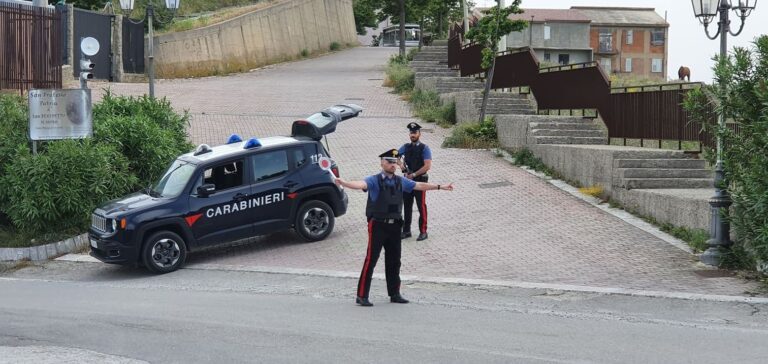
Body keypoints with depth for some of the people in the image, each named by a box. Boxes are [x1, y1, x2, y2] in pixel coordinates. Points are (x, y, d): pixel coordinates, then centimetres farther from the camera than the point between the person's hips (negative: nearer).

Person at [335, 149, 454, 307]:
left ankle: (394, 294, 24)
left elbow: (419, 185, 20)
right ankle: (362, 296, -4)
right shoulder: (374, 180, -7)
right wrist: (344, 183, -45)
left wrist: (440, 187, 22)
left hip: (395, 225, 6)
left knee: (394, 261, 13)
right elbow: (360, 184, -25)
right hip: (378, 225, -6)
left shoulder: (400, 181, 12)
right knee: (371, 260, -7)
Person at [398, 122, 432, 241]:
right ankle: (406, 231, 18)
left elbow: (427, 166, -17)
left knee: (421, 206, -1)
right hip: (408, 179, 6)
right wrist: (401, 165, 2)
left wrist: (414, 175, -16)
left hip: (420, 179, -5)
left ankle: (423, 232, 6)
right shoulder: (406, 147, 8)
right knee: (407, 206, 10)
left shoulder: (424, 148, -8)